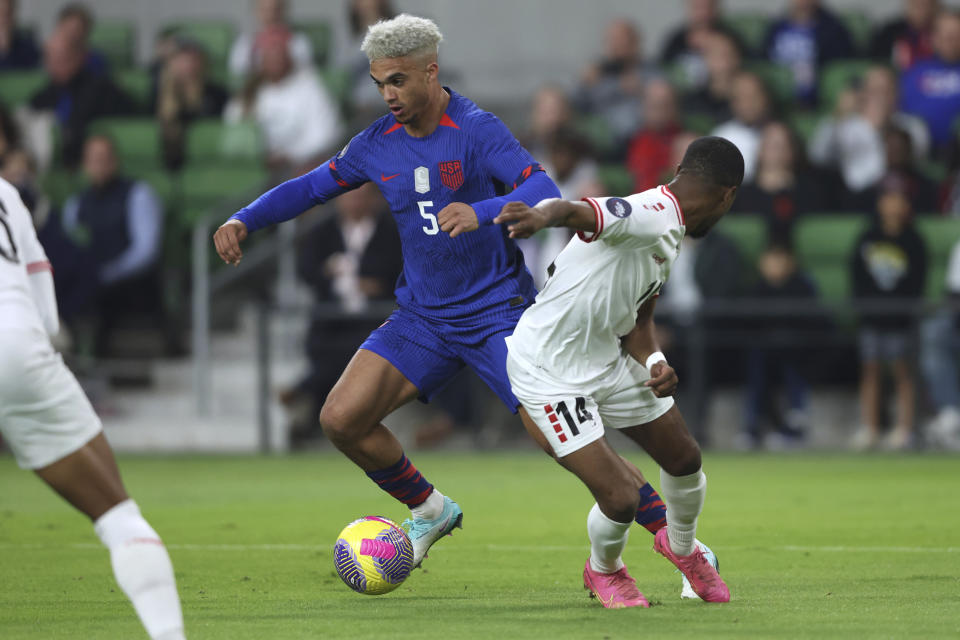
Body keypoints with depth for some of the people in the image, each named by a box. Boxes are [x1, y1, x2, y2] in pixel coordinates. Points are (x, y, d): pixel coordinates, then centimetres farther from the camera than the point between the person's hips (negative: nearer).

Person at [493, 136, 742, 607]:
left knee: (684, 458, 17)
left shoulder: (669, 236, 7)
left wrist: (653, 363, -7)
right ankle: (605, 570, 22)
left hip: (608, 360, 10)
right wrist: (543, 215, -69)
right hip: (549, 370, -10)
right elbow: (576, 212, -46)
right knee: (621, 498, -13)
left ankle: (681, 546, 49)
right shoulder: (650, 216, -26)